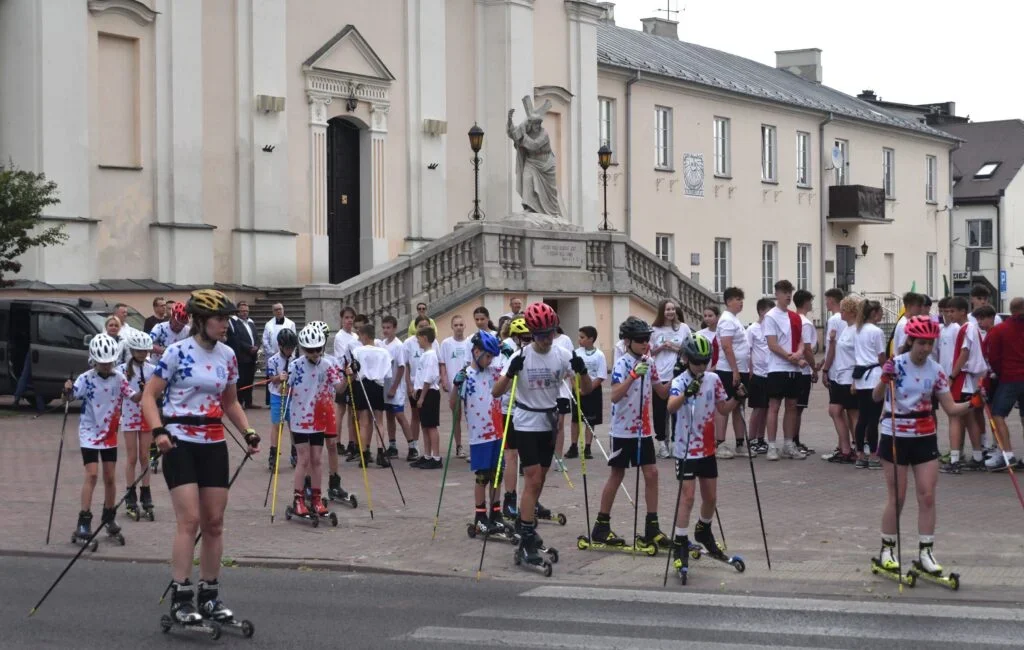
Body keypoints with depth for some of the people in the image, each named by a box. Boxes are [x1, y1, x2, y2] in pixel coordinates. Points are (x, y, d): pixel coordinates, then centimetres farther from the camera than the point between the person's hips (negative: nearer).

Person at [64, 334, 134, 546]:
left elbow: (133, 397, 1)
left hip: (110, 435, 4)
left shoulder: (118, 378, -4)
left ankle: (109, 518, 25)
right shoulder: (86, 379, -14)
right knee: (92, 474, -13)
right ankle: (84, 521, -10)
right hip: (89, 433, -4)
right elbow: (71, 397, -25)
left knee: (110, 477, 9)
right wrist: (68, 391, -47)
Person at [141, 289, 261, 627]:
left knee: (214, 522, 6)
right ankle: (180, 598, -8)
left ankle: (210, 595, 15)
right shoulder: (177, 352, -10)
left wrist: (249, 432, 5)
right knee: (190, 519, -13)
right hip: (180, 442, -6)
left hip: (214, 444, 6)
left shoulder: (227, 356, 7)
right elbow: (149, 396, -8)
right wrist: (158, 431, -22)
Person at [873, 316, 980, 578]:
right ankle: (887, 549, 17)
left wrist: (973, 404, -17)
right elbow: (876, 397, -22)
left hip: (925, 438, 4)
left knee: (928, 496, 0)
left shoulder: (935, 370, 0)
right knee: (897, 497, 2)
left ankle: (925, 552, 8)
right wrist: (885, 380, -42)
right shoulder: (896, 365, -11)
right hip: (896, 436, -4)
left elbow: (951, 408, 2)